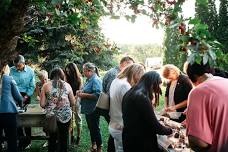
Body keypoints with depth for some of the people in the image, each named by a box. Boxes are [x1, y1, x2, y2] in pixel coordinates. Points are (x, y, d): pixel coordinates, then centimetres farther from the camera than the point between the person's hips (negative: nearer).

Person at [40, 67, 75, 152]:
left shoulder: (46, 85, 0)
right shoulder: (67, 85, 3)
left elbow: (42, 104, -2)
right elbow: (73, 103, 7)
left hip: (51, 116, 0)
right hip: (66, 115, 0)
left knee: (52, 138, 14)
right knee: (64, 139, 11)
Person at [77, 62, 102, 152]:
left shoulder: (96, 80, -18)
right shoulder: (89, 80, 10)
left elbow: (97, 95, -27)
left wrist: (84, 95, -22)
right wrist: (81, 91, 4)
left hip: (93, 110, -9)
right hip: (88, 109, 9)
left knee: (95, 128, 1)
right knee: (91, 128, 19)